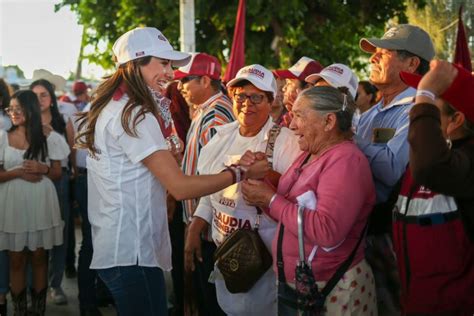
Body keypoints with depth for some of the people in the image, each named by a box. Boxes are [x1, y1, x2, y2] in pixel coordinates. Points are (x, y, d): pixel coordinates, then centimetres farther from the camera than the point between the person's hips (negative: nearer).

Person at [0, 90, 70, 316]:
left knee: (39, 257, 8)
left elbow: (58, 173, 6)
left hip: (40, 203, 0)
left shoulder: (48, 137, 1)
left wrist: (43, 169, -15)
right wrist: (18, 172, -15)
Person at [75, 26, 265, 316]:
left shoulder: (111, 107, 13)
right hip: (132, 253, -10)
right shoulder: (134, 115, -18)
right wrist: (240, 172, -14)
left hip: (114, 246, 10)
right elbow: (181, 187, -21)